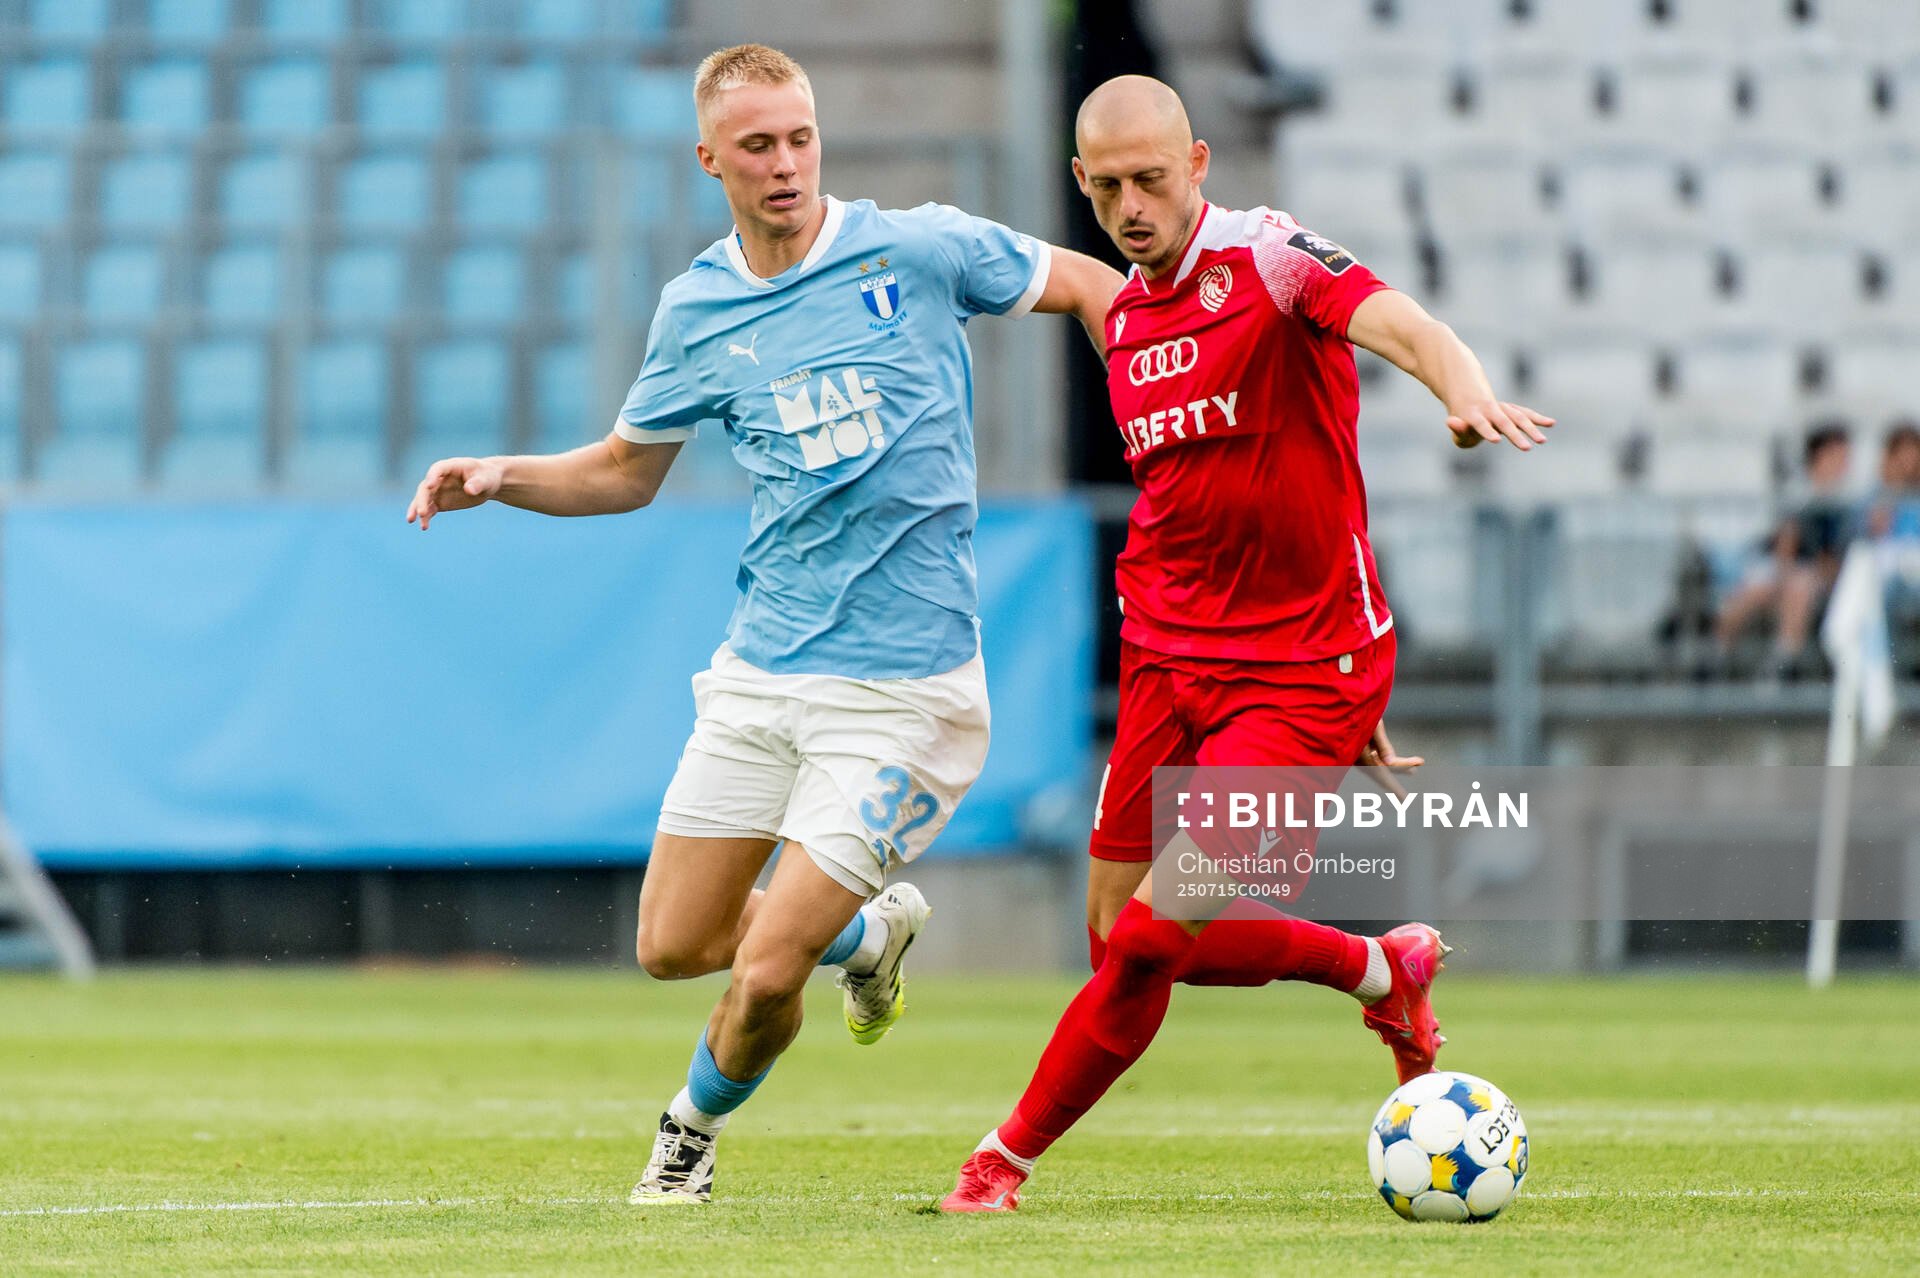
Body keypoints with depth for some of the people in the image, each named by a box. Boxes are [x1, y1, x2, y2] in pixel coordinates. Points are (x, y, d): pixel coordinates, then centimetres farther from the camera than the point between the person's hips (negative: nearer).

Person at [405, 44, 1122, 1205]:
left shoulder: (919, 249, -7)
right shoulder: (697, 309, 5)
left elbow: (1089, 285, 6)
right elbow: (627, 470, 19)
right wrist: (499, 478, 3)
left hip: (899, 685, -5)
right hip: (764, 666, 5)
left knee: (767, 970, -9)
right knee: (673, 945, 7)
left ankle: (696, 1126, 24)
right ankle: (869, 933, 36)